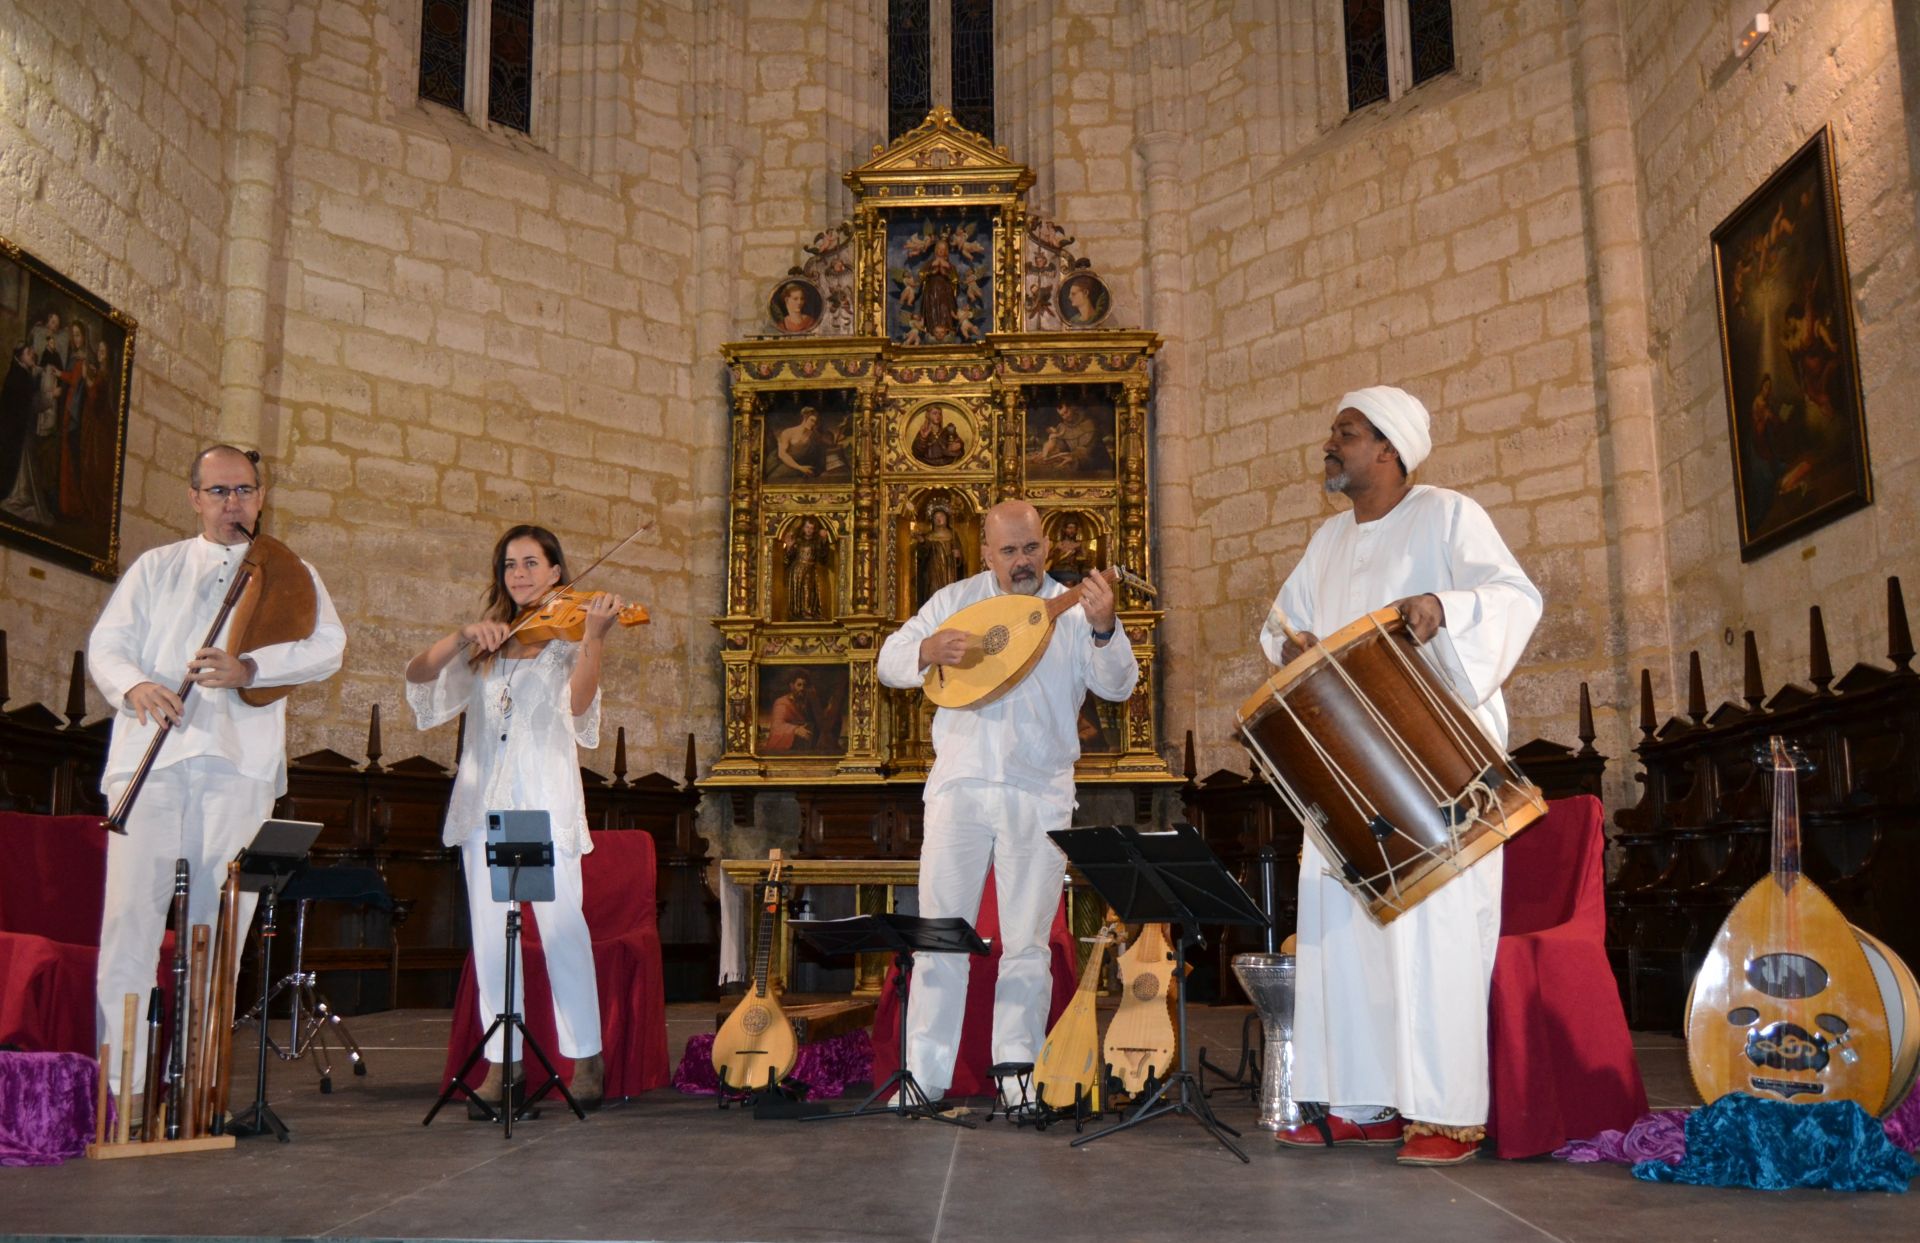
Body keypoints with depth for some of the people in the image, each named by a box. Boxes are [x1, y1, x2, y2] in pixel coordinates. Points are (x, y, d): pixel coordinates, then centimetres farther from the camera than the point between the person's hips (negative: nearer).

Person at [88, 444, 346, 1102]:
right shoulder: (156, 568, 20)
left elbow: (328, 646, 0)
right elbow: (105, 645, 10)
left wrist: (250, 667, -16)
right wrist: (135, 685, -13)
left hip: (240, 759, 0)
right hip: (149, 753, 1)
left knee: (220, 918, -1)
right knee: (133, 909, -7)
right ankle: (118, 1075, -3)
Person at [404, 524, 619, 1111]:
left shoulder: (566, 639, 6)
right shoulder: (485, 644, 17)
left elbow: (577, 702, -13)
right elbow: (417, 676, 4)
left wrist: (594, 636, -27)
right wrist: (463, 637, -12)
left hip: (546, 802, -4)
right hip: (485, 802, 4)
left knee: (562, 926, -9)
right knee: (490, 935, 3)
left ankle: (587, 1057, 0)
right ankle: (502, 1061, 11)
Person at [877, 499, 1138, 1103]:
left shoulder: (1074, 609, 4)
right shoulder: (954, 600, 8)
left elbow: (1118, 686, -7)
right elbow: (888, 662, 7)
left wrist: (1104, 629, -26)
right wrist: (927, 651, -15)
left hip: (1038, 797, 0)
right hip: (959, 786, 1)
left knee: (1026, 944, 5)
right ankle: (924, 1076, 10)